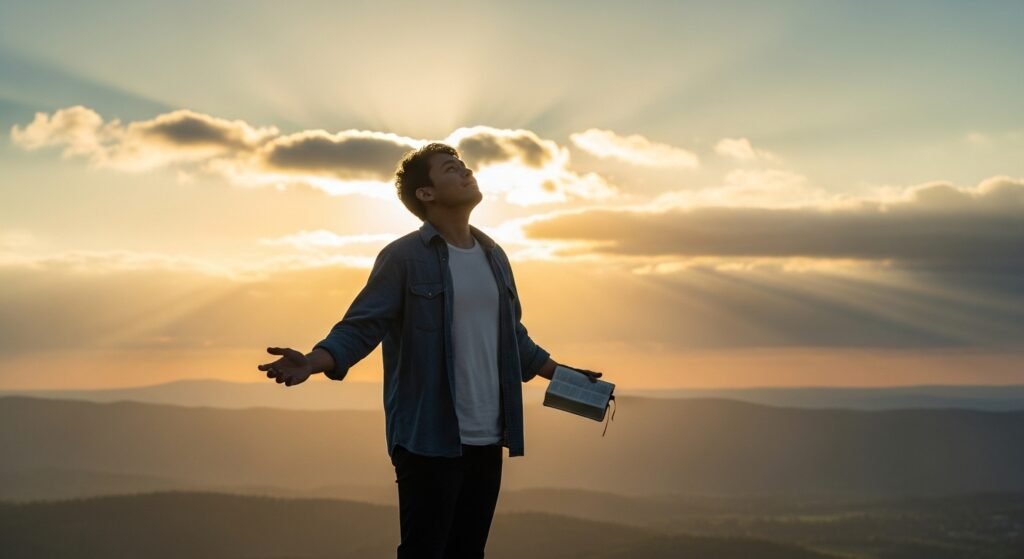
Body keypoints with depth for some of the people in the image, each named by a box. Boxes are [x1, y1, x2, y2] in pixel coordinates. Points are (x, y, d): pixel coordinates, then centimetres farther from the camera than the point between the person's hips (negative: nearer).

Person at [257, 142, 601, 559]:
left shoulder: (494, 256, 14)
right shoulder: (404, 256, -7)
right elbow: (360, 327, -12)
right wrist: (311, 363, -29)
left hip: (487, 437, 6)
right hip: (430, 439, -6)